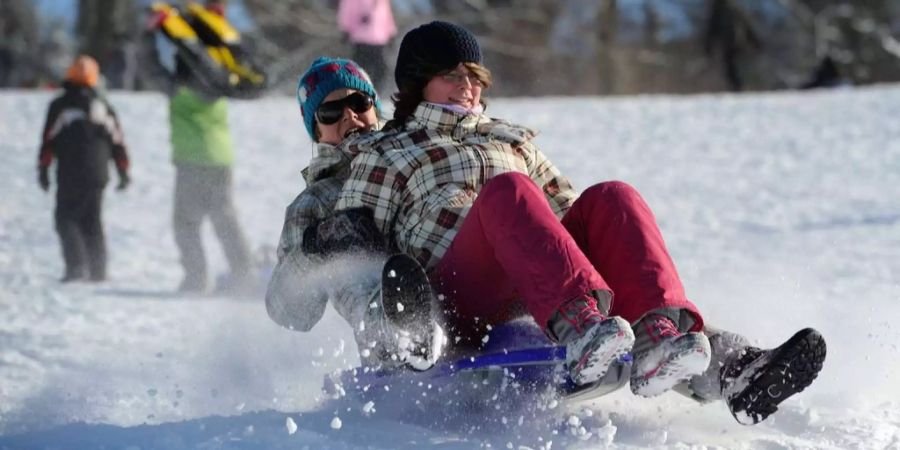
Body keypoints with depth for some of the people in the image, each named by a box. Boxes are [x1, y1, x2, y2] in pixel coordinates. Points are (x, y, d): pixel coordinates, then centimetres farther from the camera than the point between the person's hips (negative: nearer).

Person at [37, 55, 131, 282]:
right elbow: (118, 142, 14)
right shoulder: (104, 106, 12)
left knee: (66, 219, 0)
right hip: (98, 175, 5)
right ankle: (97, 271, 8)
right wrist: (123, 172, 20)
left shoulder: (60, 105, -3)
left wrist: (43, 168, -1)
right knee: (93, 223, 12)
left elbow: (49, 140, -6)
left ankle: (76, 266, -15)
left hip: (70, 175, -5)